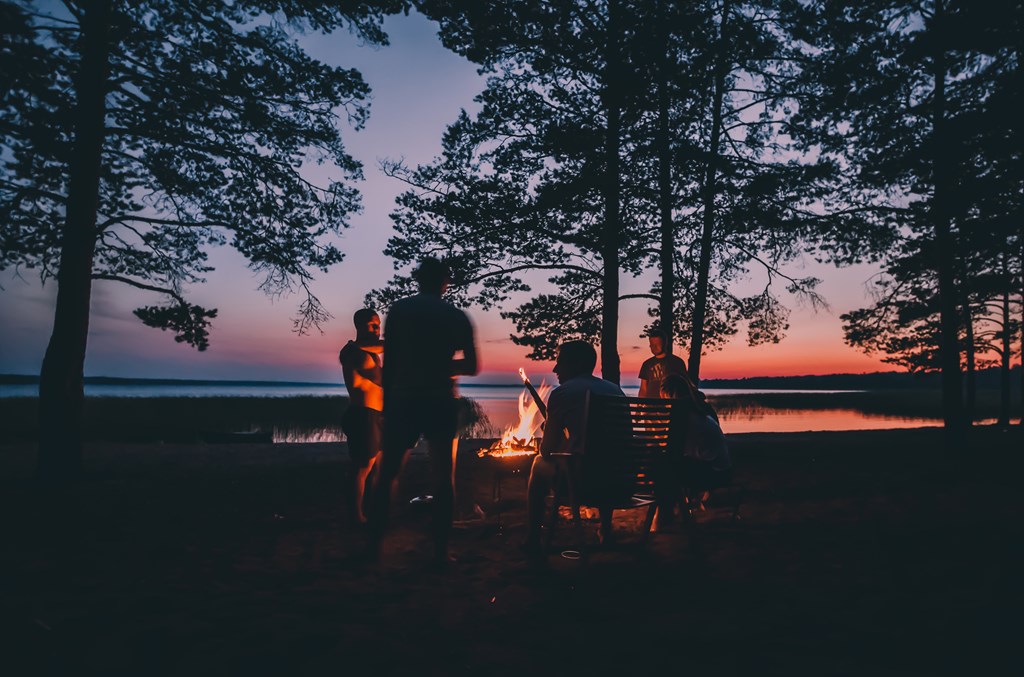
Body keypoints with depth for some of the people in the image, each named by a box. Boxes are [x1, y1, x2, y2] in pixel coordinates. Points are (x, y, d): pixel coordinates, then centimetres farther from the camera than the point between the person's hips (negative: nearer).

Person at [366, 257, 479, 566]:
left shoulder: (399, 309, 2)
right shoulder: (457, 316, 4)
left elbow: (389, 364, -2)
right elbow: (472, 367, 5)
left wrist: (387, 405, 3)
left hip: (403, 400, 0)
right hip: (442, 402, 1)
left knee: (387, 475, 10)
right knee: (443, 479, 9)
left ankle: (374, 546, 11)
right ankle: (440, 551, 9)